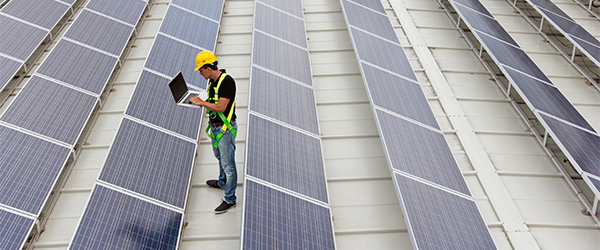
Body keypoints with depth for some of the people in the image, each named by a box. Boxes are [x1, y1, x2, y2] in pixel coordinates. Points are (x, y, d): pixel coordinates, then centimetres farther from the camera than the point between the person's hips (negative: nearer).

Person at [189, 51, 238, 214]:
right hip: (214, 127, 10)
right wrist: (199, 102, 0)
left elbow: (220, 107, -27)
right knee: (220, 157, 28)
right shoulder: (212, 80, 6)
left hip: (226, 129, -10)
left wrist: (201, 102, -16)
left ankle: (229, 199, 11)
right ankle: (222, 182, 50)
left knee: (228, 164, 0)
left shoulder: (227, 81, -23)